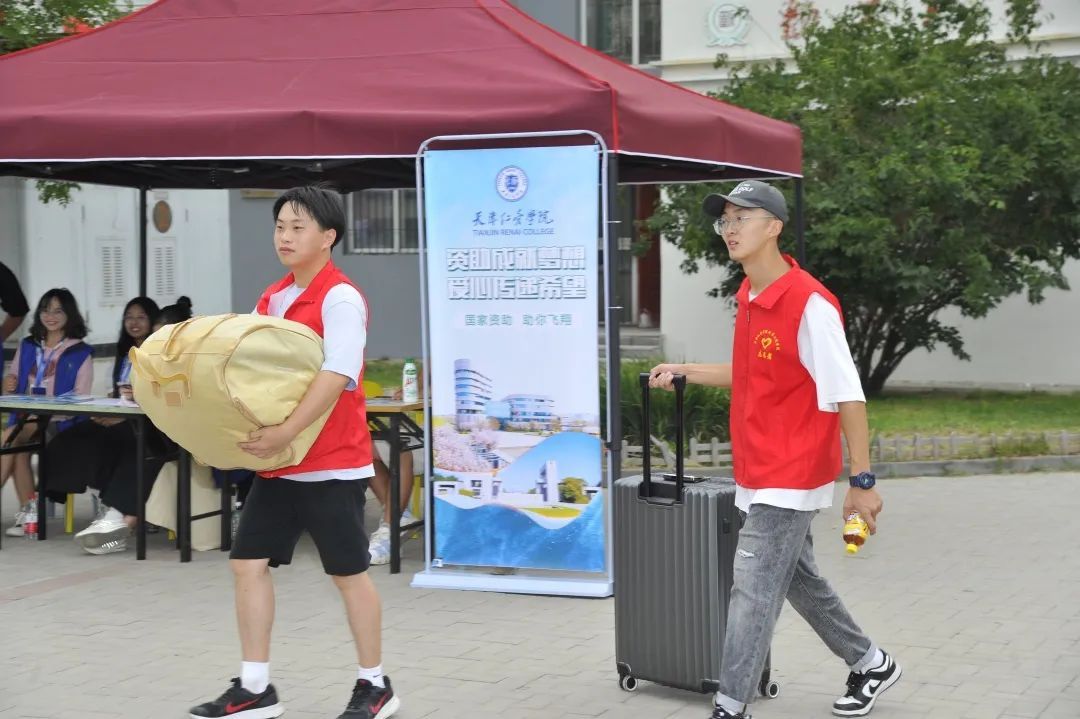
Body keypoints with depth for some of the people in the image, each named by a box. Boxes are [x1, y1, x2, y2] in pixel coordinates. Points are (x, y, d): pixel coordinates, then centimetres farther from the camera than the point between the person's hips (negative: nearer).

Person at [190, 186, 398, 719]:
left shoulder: (340, 299, -13)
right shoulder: (272, 299, 11)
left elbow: (336, 375, -24)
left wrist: (286, 432, -30)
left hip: (332, 461, -8)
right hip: (279, 461, 8)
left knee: (348, 573, 3)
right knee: (249, 562, 5)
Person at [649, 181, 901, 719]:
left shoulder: (809, 303, -19)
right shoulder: (748, 297, 8)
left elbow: (848, 395, -19)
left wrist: (862, 481, -20)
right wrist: (684, 372, 15)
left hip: (789, 478, -9)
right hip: (757, 475, 9)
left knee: (752, 593, -6)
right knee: (799, 580, 20)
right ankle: (871, 665, 38)